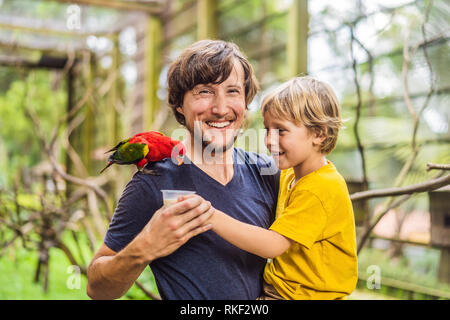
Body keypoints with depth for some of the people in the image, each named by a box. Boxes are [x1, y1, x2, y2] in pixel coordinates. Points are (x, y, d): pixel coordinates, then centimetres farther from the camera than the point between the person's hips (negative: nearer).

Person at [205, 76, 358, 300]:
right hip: (274, 288, 8)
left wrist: (212, 216, -31)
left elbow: (272, 245, -26)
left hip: (304, 294, -8)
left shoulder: (320, 189, -20)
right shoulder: (289, 175, 8)